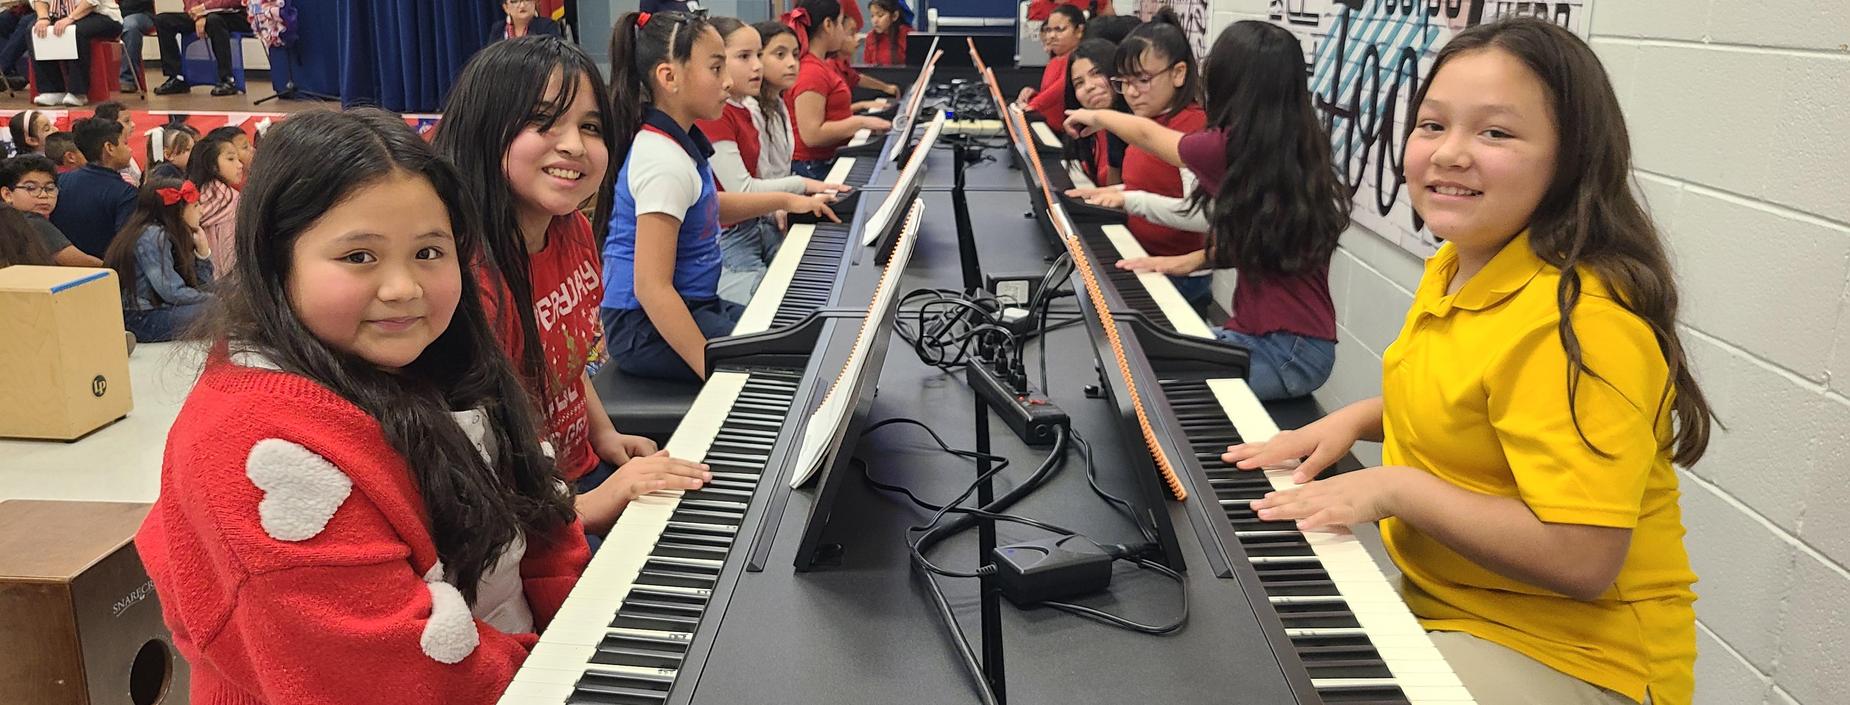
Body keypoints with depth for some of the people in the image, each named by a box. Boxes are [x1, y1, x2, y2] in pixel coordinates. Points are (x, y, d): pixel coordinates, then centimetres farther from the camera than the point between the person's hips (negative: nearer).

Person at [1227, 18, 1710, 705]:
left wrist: (1394, 487, -24)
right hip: (1443, 603, 9)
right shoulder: (1458, 266, 3)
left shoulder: (1577, 320, -27)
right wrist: (1355, 419, 4)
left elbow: (1582, 559, -29)